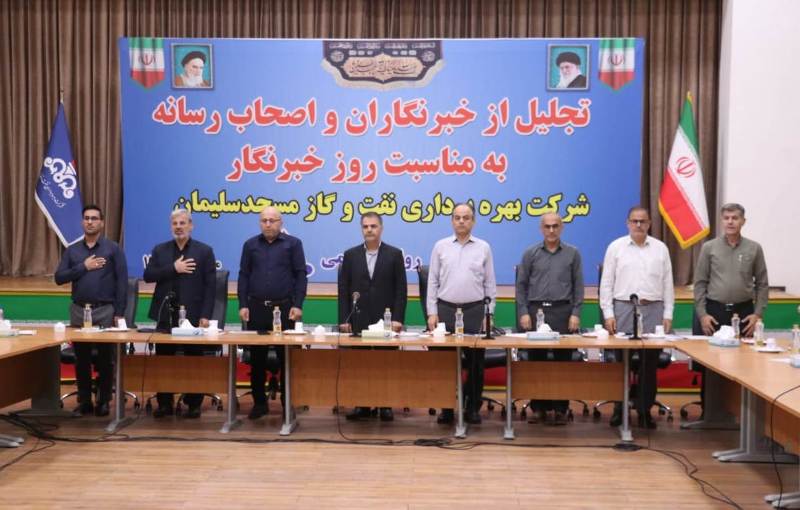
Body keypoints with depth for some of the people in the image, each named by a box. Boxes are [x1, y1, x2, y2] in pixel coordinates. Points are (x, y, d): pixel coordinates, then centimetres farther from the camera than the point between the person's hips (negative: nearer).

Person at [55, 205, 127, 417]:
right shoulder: (72, 250, 10)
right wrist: (83, 267, -11)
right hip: (78, 311, 3)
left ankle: (103, 401, 12)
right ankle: (84, 401, 17)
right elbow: (59, 278, 1)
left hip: (105, 311, -3)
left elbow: (122, 282, -4)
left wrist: (119, 313, -9)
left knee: (105, 359, 2)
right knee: (81, 359, 7)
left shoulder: (113, 249, 0)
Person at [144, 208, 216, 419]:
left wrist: (205, 315, -10)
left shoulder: (204, 251, 2)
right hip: (165, 315, 3)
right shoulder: (160, 250, 11)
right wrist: (173, 268, -13)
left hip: (192, 315, -3)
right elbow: (148, 275, 0)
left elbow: (210, 285, -3)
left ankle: (194, 405, 12)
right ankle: (165, 403, 17)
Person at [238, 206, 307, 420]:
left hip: (284, 308, -2)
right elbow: (244, 275, 8)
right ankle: (259, 402, 17)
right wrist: (243, 305, -1)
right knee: (257, 358, 7)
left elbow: (300, 275, -1)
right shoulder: (250, 245, 9)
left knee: (286, 358, 3)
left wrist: (298, 305, -9)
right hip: (256, 308, 2)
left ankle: (288, 402, 12)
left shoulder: (293, 244, 2)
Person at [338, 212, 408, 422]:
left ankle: (386, 405, 10)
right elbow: (343, 290, 6)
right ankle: (361, 405, 11)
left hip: (386, 319, -1)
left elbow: (401, 290, 0)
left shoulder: (395, 254, 3)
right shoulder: (350, 255, 7)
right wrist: (343, 319, -1)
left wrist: (397, 318, -8)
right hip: (358, 320, 1)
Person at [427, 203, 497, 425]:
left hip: (474, 311, 0)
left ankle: (473, 408, 13)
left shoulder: (483, 248, 5)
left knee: (475, 362, 3)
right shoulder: (441, 246, 5)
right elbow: (433, 282, 5)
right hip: (446, 309, 0)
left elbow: (490, 284, 6)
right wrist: (432, 313, -1)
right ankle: (446, 408, 12)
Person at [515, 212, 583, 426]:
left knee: (563, 360, 1)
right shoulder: (530, 253, 7)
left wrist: (576, 313, -3)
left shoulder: (572, 253, 7)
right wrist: (523, 312, -3)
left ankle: (560, 408, 9)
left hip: (562, 311, 0)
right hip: (536, 310, 0)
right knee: (536, 360, 3)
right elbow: (521, 285, 6)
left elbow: (578, 286, 5)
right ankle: (538, 407, 11)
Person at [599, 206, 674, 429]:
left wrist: (668, 314, 3)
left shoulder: (660, 248, 8)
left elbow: (667, 284, 9)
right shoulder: (616, 247, 4)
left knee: (650, 362, 3)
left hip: (653, 309, 1)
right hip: (623, 309, -1)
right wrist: (608, 314, -4)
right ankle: (619, 408, 12)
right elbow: (606, 283, 2)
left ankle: (645, 410, 12)